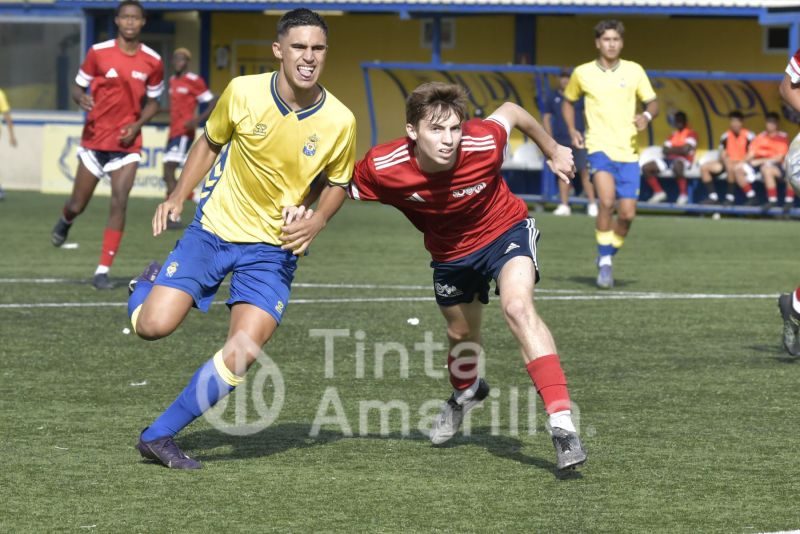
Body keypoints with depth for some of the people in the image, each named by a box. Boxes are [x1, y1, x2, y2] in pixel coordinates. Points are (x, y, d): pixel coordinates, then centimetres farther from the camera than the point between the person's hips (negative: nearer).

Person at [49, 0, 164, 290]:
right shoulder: (98, 53, -6)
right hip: (95, 140, -1)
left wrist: (137, 125, -6)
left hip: (127, 143, 1)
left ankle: (103, 271, -8)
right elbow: (78, 86, 2)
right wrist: (80, 98, -22)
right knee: (77, 206, 7)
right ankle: (64, 222, 46)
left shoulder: (153, 62, -1)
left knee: (119, 203, -13)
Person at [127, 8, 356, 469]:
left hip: (274, 247, 0)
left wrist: (314, 223, -12)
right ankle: (151, 281, 24)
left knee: (241, 357, -16)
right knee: (153, 325, -14)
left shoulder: (339, 120, -11)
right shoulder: (243, 92, -12)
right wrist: (178, 197, -1)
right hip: (213, 228, 0)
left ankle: (159, 436, 1)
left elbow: (338, 184, 6)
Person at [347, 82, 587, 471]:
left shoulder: (483, 144, -34)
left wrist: (553, 152, 5)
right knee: (461, 334, 22)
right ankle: (465, 392, 61)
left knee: (518, 307, -30)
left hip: (505, 231, -3)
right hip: (450, 253, 3)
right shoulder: (382, 167, -31)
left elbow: (511, 112, -11)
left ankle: (563, 425, -33)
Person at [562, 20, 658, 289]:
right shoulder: (582, 73, 4)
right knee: (607, 201, -24)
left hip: (628, 151, 2)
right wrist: (572, 130, 5)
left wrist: (647, 116, -14)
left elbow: (652, 103, 9)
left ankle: (607, 257, 25)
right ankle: (604, 262, -12)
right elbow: (569, 101, 20)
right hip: (599, 147, -2)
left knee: (627, 214, -1)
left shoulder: (634, 71, 4)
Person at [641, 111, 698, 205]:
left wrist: (671, 150, -1)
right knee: (646, 168, -7)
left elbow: (685, 150, -13)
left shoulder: (691, 133, 1)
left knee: (677, 165, -45)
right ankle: (659, 192, 3)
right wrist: (677, 150, -8)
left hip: (683, 160, -7)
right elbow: (666, 150, 12)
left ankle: (683, 195, -34)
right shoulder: (673, 135, 22)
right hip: (669, 159, 7)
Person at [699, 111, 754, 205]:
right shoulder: (725, 136, 7)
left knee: (731, 168, -41)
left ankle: (730, 197, -29)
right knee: (704, 167, -9)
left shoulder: (749, 136, -8)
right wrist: (727, 162, -14)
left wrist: (740, 163, -23)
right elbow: (722, 155, 7)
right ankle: (713, 197, -10)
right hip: (728, 162, 6)